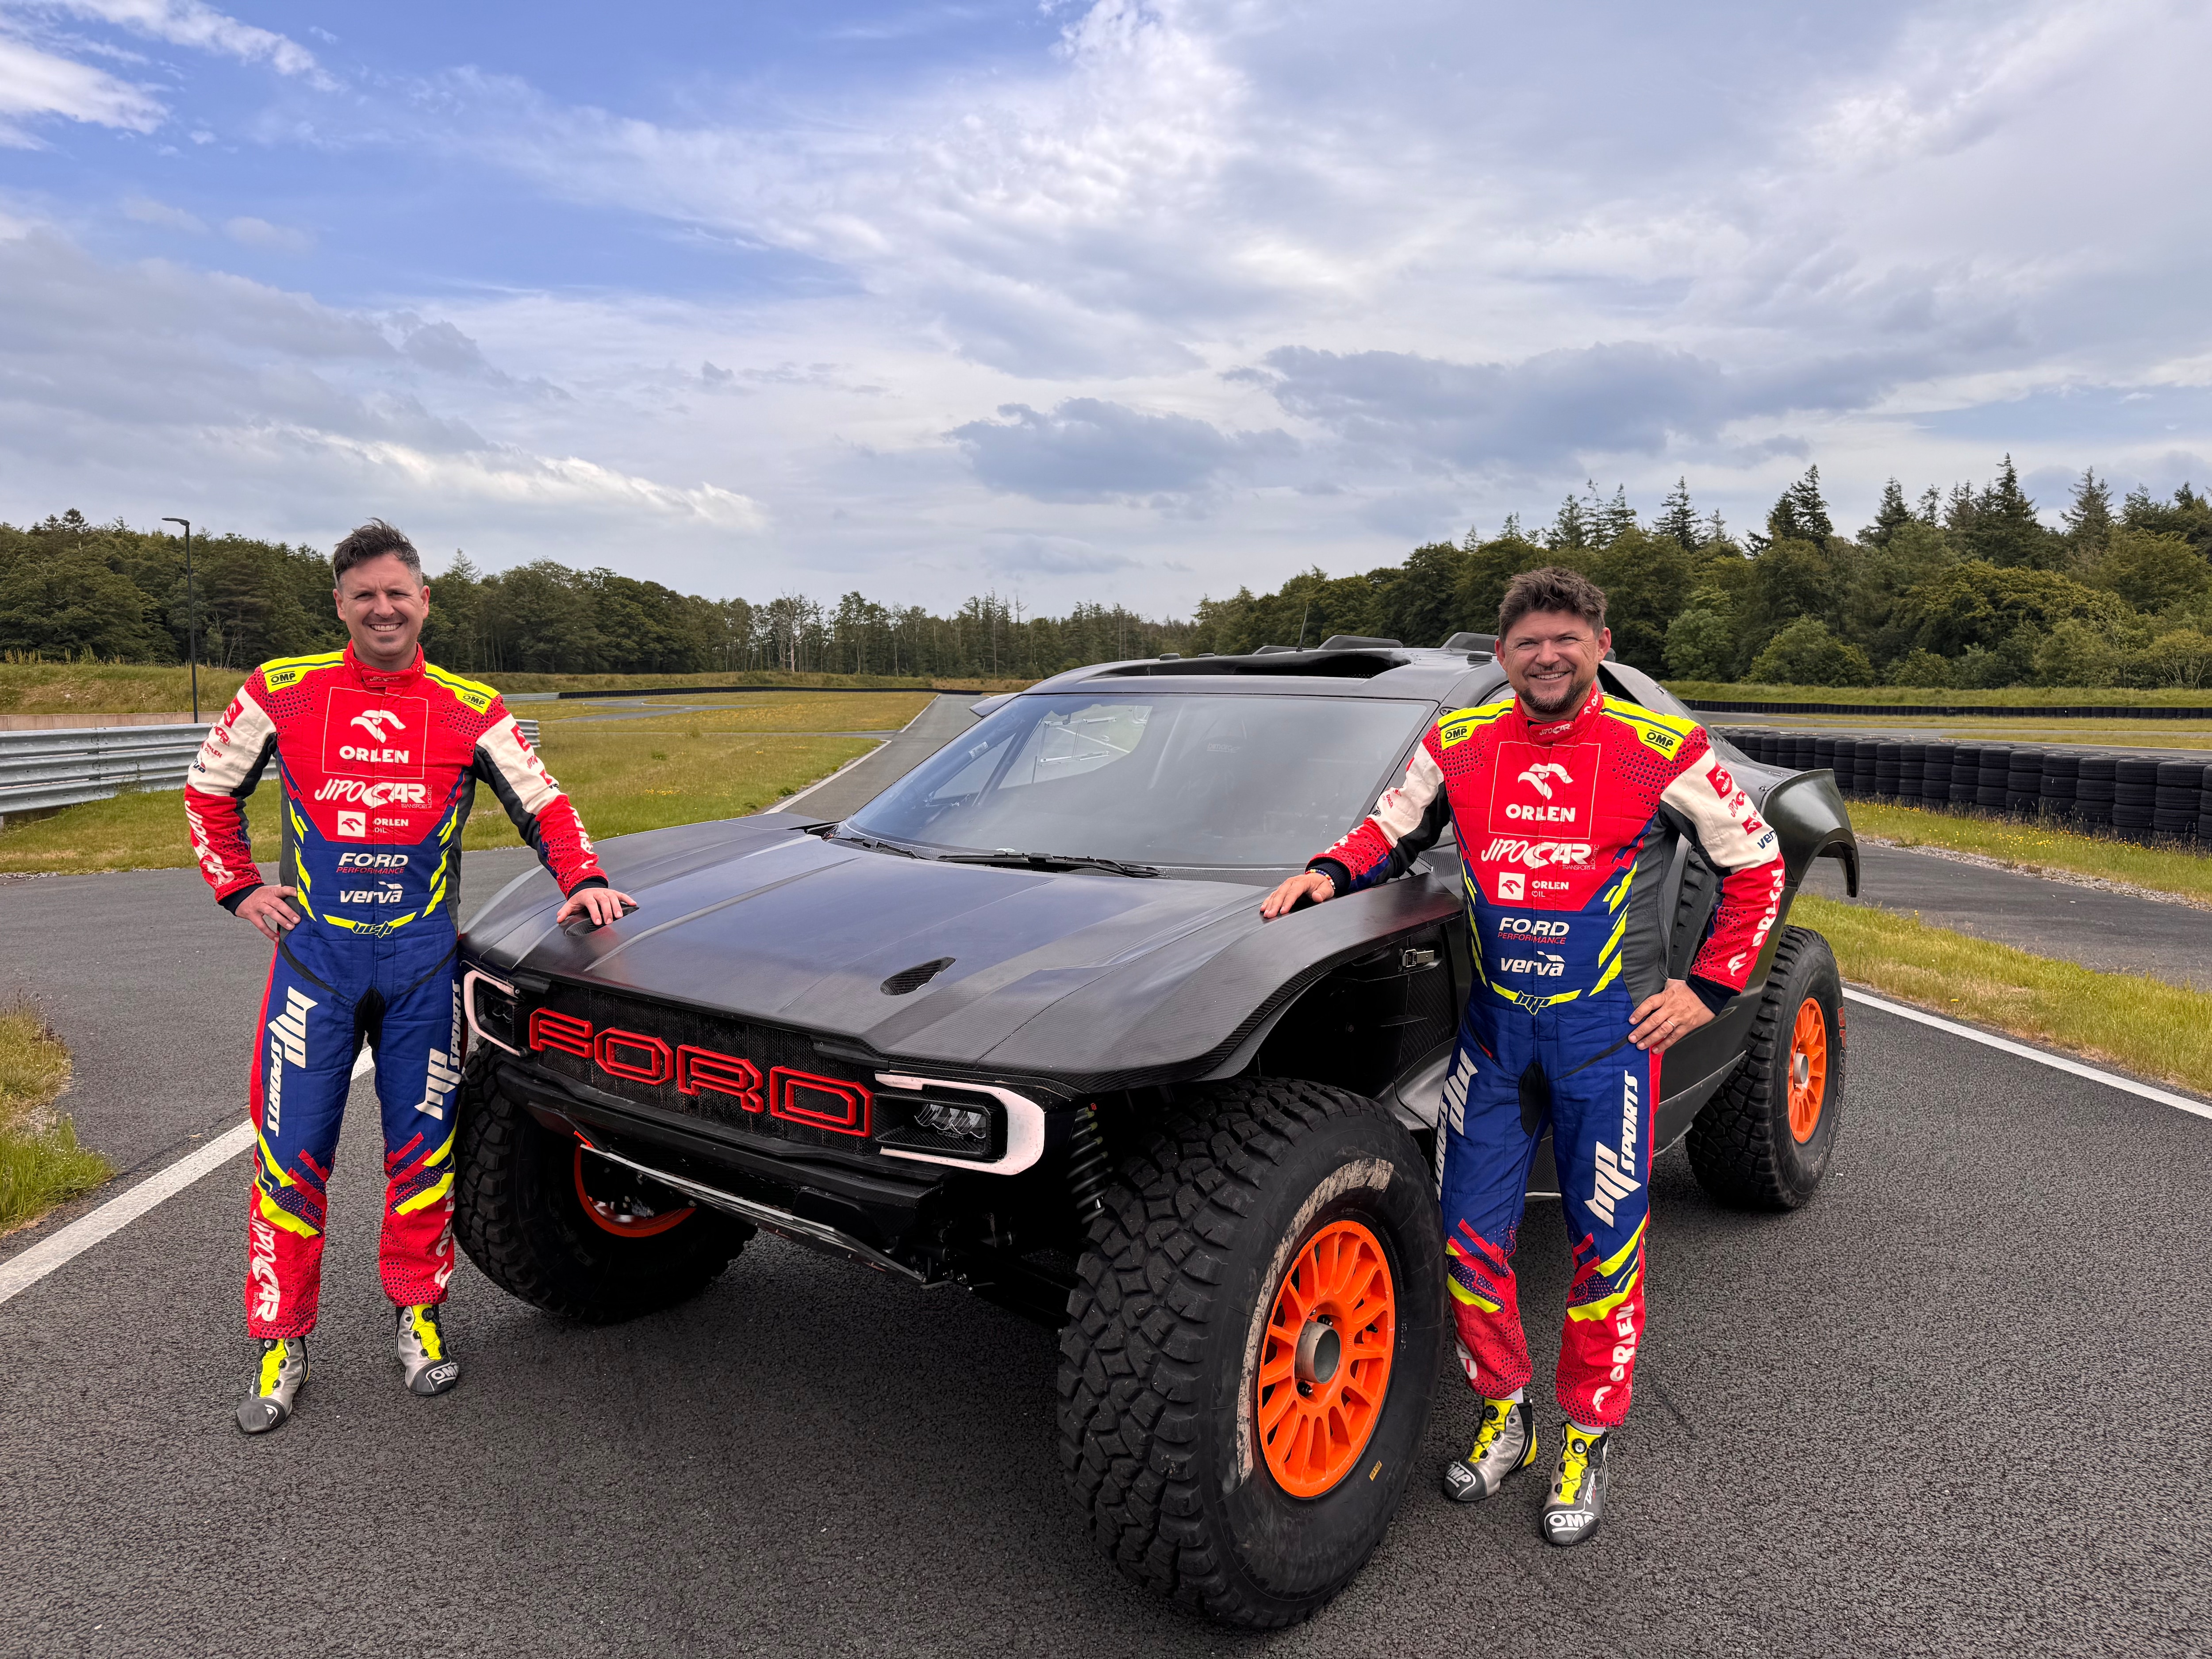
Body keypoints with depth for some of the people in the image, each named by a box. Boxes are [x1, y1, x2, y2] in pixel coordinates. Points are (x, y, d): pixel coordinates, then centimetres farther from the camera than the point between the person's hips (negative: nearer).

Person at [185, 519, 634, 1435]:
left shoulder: (471, 710, 2)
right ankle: (280, 1345, 17)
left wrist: (584, 880, -11)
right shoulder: (281, 693, 2)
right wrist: (240, 889, 6)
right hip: (314, 954, 0)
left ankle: (417, 1316, 24)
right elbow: (208, 791, 14)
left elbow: (542, 804, 5)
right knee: (292, 1154, 3)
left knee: (423, 1148, 7)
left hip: (423, 958, 1)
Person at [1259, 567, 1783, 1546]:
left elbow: (1756, 864, 5)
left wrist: (1709, 988, -1)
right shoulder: (1459, 745, 2)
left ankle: (1586, 1438, 27)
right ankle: (1505, 1417, 29)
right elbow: (1390, 831, 16)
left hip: (1609, 1032, -2)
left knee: (1606, 1244, 7)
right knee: (1471, 1235, 6)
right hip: (1494, 1026, 3)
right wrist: (1332, 873, -6)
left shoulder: (1662, 751, -5)